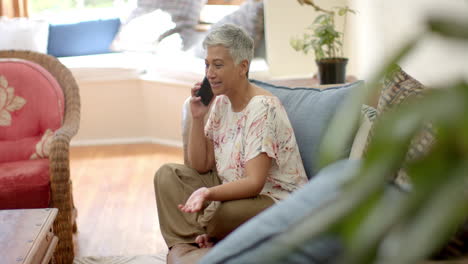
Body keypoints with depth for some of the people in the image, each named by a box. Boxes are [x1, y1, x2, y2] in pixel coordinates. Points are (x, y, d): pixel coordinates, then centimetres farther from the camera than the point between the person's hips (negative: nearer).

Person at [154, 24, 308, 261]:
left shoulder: (263, 107, -22)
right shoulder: (221, 102, 3)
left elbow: (254, 183, -28)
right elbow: (201, 166, 4)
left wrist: (208, 193, -44)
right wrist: (197, 118, -8)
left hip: (274, 200, -8)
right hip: (234, 187, 9)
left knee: (216, 212, -35)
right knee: (167, 175, -1)